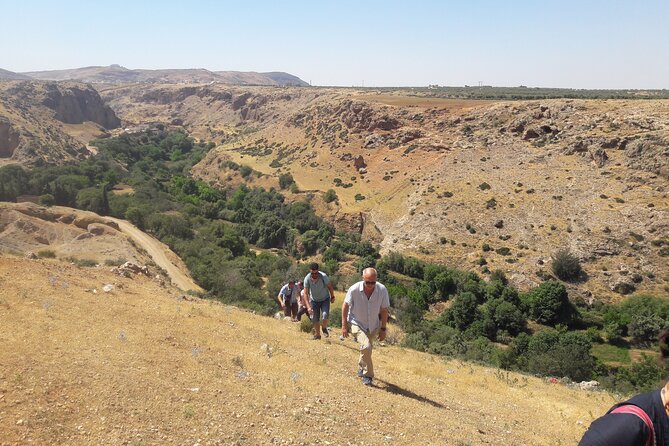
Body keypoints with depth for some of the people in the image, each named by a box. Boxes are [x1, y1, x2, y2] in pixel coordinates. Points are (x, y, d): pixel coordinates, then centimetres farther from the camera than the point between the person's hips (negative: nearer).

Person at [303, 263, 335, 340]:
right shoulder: (307, 279, -25)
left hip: (325, 299, -1)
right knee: (315, 319, 2)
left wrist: (332, 297, 3)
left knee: (325, 315, -20)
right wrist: (308, 307, -31)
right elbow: (306, 293, -23)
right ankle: (317, 335, 24)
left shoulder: (323, 276, -28)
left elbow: (330, 287, -10)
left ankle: (324, 328, 10)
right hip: (314, 300, 2)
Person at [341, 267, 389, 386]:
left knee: (365, 348, 19)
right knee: (366, 347, -23)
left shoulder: (382, 290, -20)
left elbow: (384, 310, -8)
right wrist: (344, 326, -8)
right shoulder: (354, 289, -25)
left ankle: (361, 367, 48)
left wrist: (383, 329, -4)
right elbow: (345, 306, -10)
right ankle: (367, 375, -5)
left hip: (374, 326, 3)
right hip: (357, 324, -3)